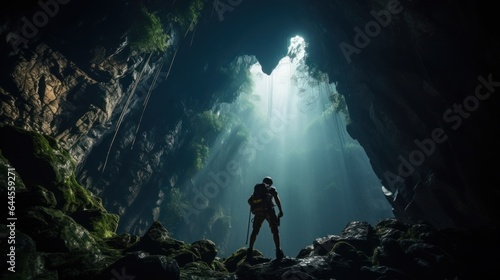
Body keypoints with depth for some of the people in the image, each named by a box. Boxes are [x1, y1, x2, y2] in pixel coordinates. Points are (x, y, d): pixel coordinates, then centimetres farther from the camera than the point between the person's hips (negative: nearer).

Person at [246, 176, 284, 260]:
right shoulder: (272, 188, 17)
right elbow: (277, 198, 0)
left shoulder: (257, 189, 27)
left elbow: (249, 200, 24)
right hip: (268, 209, -3)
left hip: (258, 211, 3)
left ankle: (250, 249, 11)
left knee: (255, 231, 14)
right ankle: (278, 250, -2)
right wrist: (280, 211, -3)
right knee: (275, 230, 5)